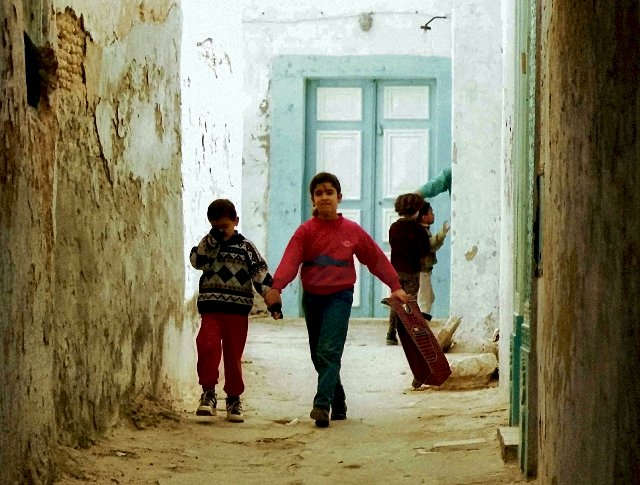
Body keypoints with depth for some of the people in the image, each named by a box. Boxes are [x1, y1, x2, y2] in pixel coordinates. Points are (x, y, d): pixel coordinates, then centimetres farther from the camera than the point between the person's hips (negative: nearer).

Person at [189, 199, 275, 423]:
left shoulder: (245, 247, 4)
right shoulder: (208, 244, 10)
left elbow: (260, 273, -1)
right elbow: (197, 261, -7)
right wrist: (211, 241, -13)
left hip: (238, 310, 0)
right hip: (211, 308, 1)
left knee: (233, 355, 5)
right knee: (207, 346, -20)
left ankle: (234, 399, 16)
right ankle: (208, 392, -12)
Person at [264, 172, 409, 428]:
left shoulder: (352, 231, 0)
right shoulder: (306, 231, -2)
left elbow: (377, 259, 9)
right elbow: (290, 260, -16)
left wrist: (395, 286, 5)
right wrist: (276, 287, -32)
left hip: (340, 295, -2)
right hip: (312, 297, 2)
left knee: (329, 351, -19)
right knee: (318, 356, 10)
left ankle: (322, 404, -27)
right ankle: (338, 405, 25)